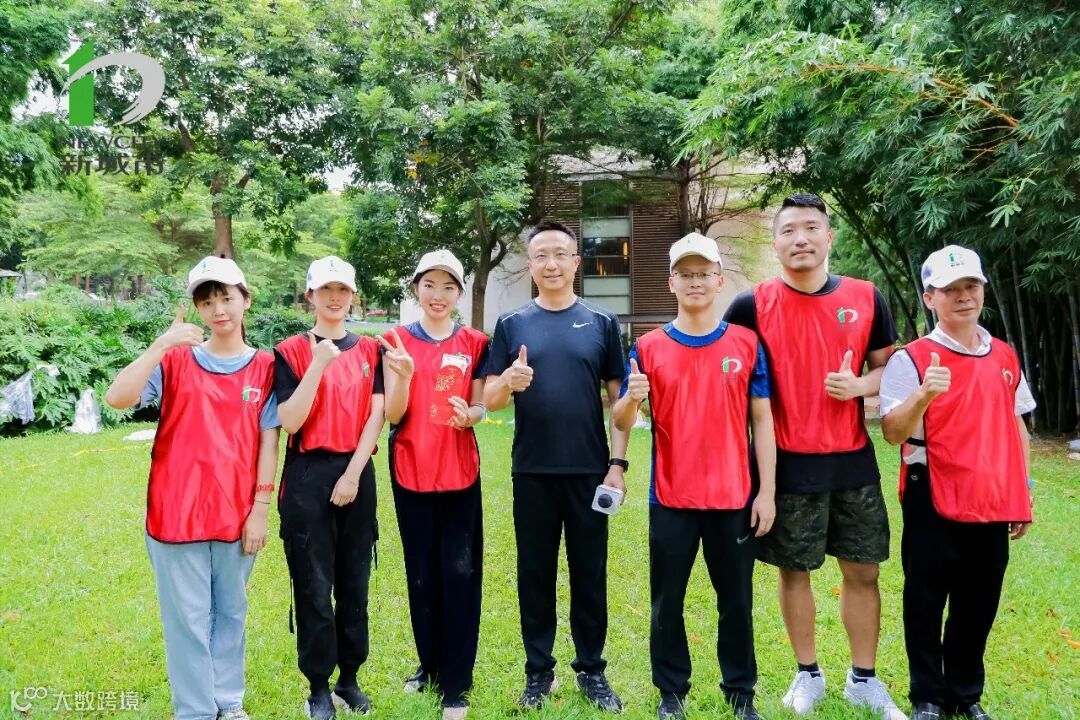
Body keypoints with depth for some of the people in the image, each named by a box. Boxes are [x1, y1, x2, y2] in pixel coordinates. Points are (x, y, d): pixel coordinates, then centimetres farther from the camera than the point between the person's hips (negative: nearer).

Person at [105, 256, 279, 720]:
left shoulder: (265, 367, 1)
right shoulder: (175, 362, 0)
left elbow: (269, 440, 1)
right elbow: (117, 398, -15)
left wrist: (261, 508, -2)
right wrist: (163, 343, -21)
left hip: (237, 515, 1)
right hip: (177, 513, -1)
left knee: (231, 612, 16)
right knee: (188, 619, 7)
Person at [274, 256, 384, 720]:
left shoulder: (370, 350, 7)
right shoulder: (291, 351, 0)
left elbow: (376, 416, 1)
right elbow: (290, 422, -11)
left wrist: (353, 473, -8)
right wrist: (319, 364, -18)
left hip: (357, 473, 3)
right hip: (308, 477, -2)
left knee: (354, 581, 10)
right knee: (314, 586, 2)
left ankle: (350, 678, 23)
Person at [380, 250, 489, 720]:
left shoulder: (474, 344, 4)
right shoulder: (396, 342, 1)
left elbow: (480, 407, 4)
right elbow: (394, 415, -5)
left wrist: (468, 415, -19)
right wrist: (404, 375, -23)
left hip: (460, 470, 0)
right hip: (410, 470, 0)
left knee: (460, 574, -3)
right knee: (421, 573, 10)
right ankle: (430, 665, 29)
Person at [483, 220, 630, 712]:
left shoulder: (601, 322, 4)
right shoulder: (511, 324, 4)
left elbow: (619, 397, 4)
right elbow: (489, 400, 2)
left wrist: (618, 462, -4)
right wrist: (509, 382, -21)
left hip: (589, 469, 0)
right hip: (532, 471, 1)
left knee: (590, 573, 9)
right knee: (535, 574, 10)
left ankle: (592, 670, 24)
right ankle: (538, 671, 24)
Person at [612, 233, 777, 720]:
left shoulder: (746, 344, 1)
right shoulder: (649, 347, 0)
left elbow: (761, 420, 3)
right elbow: (622, 423, 0)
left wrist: (767, 491, -2)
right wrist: (632, 398, -23)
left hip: (734, 498, 0)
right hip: (670, 498, 0)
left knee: (737, 601, 11)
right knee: (667, 602, 9)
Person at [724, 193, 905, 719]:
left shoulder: (866, 298, 1)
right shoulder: (753, 305, -5)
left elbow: (888, 368, 9)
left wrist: (859, 385, -13)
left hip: (853, 460, 2)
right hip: (788, 463, -2)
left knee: (862, 571, 10)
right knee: (794, 570, 10)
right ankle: (808, 674, 29)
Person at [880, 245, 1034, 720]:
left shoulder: (1005, 357, 9)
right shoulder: (910, 359, -8)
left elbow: (1016, 426, 17)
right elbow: (893, 432, -16)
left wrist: (1023, 493, 15)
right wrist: (924, 396, -35)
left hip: (993, 505, 5)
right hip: (933, 503, -5)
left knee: (979, 607, 14)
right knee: (926, 604, 6)